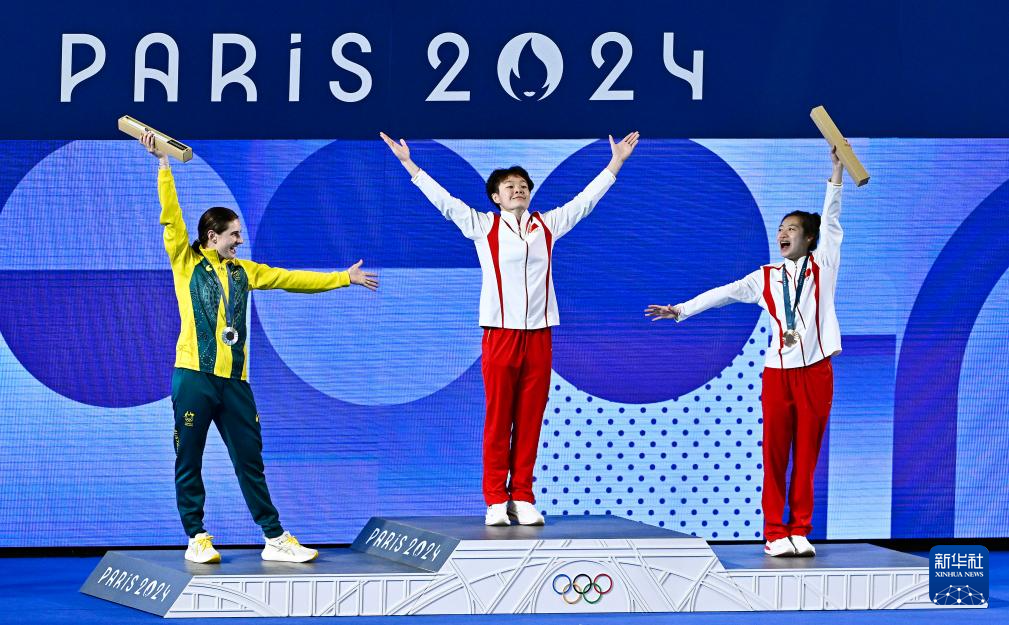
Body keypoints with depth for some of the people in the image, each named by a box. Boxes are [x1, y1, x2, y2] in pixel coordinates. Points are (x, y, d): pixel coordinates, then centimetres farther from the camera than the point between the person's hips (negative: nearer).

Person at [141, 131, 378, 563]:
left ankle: (275, 539, 8)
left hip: (233, 380, 5)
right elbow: (171, 216, -6)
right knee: (189, 461, 1)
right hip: (194, 376, -4)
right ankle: (197, 539, 8)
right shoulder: (187, 263, 3)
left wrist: (345, 278, 27)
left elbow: (292, 280, 23)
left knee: (250, 461, 6)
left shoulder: (243, 271, 17)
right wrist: (162, 164, -14)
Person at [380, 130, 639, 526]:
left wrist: (615, 163, 17)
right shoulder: (483, 226, 5)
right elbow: (444, 201, 1)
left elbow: (585, 200, 16)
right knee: (498, 419, -2)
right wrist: (409, 164, -5)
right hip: (500, 334, -2)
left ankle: (522, 498, 7)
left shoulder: (547, 225, 11)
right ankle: (495, 501, 1)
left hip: (539, 334, 2)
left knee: (530, 419, 3)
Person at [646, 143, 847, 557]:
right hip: (777, 372, 1)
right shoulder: (766, 278, 11)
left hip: (815, 371, -1)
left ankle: (800, 530, 5)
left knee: (807, 454, 1)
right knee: (774, 453, -2)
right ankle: (775, 532, 0)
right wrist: (680, 310, -2)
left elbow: (830, 221, -2)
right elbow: (724, 294, 6)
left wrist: (836, 172, -11)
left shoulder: (821, 266, 7)